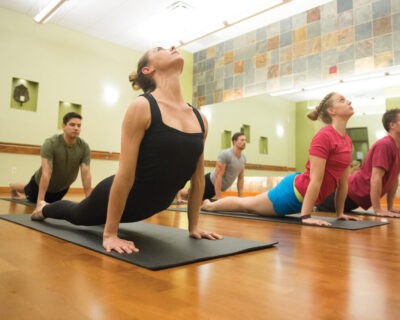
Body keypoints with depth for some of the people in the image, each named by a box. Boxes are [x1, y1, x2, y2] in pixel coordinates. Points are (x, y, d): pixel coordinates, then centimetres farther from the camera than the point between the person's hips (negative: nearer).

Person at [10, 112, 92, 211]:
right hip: (43, 183, -2)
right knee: (32, 198, 29)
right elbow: (46, 173, -41)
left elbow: (86, 174, -28)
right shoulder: (50, 143, -34)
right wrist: (40, 201, -43)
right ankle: (13, 187, 60)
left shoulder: (84, 147, -26)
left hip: (62, 186, 3)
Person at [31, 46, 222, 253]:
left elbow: (198, 177, -1)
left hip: (151, 206, 5)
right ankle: (45, 209, 59)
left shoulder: (200, 119, -8)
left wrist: (194, 227, 2)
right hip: (119, 197, -5)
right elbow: (125, 175, -26)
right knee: (78, 216, 28)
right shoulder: (142, 107, -25)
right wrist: (109, 234, -22)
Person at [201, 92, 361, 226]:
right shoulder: (324, 136, -23)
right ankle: (207, 204, 36)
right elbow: (315, 180, -26)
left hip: (302, 196, 8)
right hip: (295, 191, -8)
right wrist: (305, 216, -25)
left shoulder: (347, 140, 5)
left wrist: (340, 213, 10)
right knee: (247, 204, 12)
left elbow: (343, 181, 9)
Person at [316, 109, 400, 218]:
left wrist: (390, 207, 9)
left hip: (358, 197, 10)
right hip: (351, 193, -10)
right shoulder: (384, 145, -24)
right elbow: (375, 178, -30)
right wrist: (378, 210, -28)